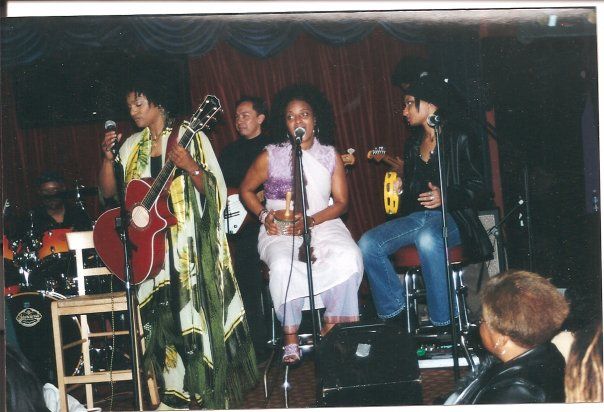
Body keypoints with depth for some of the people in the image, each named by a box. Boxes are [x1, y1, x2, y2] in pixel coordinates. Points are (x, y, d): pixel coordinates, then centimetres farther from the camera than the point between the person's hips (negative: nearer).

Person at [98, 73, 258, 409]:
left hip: (189, 244, -4)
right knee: (161, 316, 5)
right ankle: (175, 394, 14)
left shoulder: (190, 136, -3)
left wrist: (191, 167, -24)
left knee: (196, 312, -5)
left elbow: (214, 190, -7)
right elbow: (109, 191, 10)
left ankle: (209, 391, 5)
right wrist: (109, 158, -4)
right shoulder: (132, 145, 12)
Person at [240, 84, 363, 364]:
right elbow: (246, 190, 13)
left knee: (349, 257, -30)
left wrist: (312, 220, -13)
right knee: (282, 266, -35)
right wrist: (264, 216, -5)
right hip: (279, 231, -2)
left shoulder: (330, 156, 7)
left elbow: (341, 202, 5)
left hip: (322, 224, 2)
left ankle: (331, 327, -14)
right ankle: (290, 338, -18)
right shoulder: (271, 156, 2)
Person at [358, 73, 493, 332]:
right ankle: (395, 317, -10)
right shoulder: (414, 143, 18)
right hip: (417, 217, 7)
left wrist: (445, 197, -22)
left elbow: (478, 190, -6)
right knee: (368, 244, -19)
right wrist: (398, 186, 7)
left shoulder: (458, 139, -2)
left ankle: (444, 325, -32)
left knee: (427, 238, -41)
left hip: (451, 217, -6)